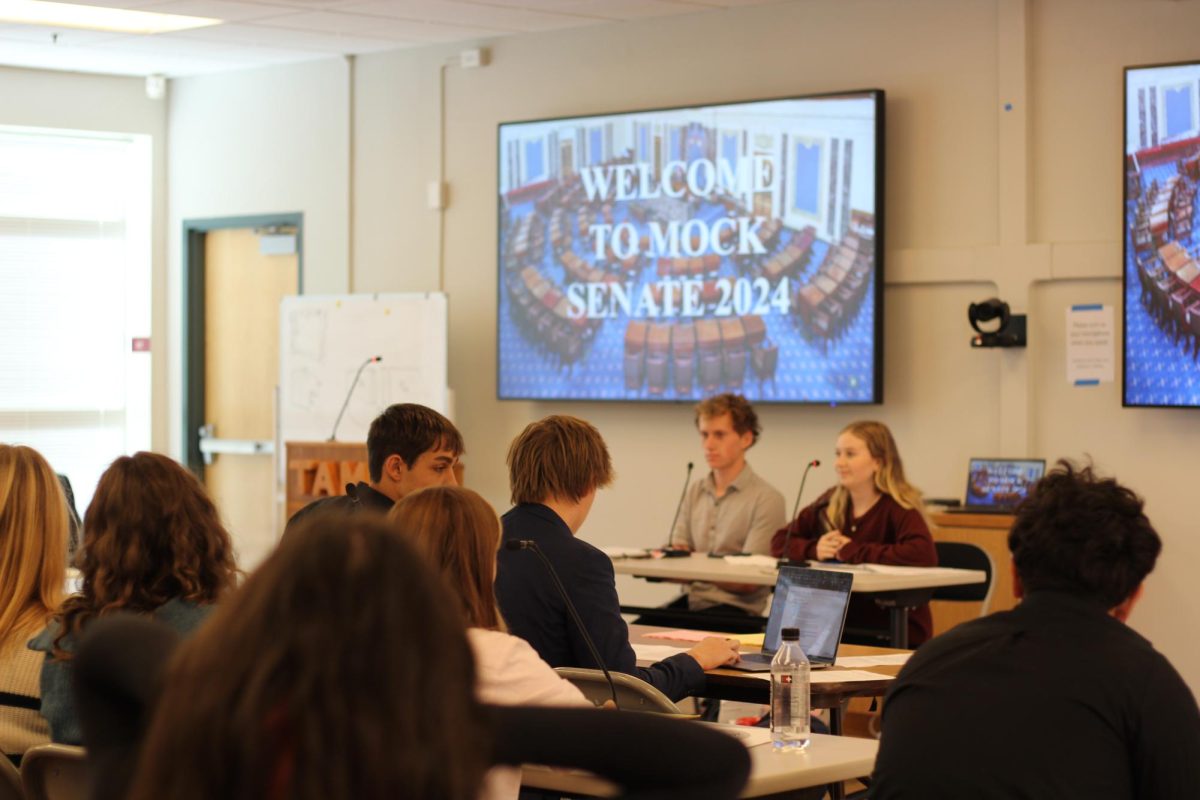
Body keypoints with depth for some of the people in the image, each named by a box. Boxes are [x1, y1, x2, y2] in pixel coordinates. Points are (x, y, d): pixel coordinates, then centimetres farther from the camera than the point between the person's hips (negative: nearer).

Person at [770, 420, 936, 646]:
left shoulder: (897, 507, -10)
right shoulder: (829, 504, 7)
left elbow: (925, 555, -28)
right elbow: (779, 542, 12)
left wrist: (853, 552, -19)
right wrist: (813, 549, -10)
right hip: (838, 626, 6)